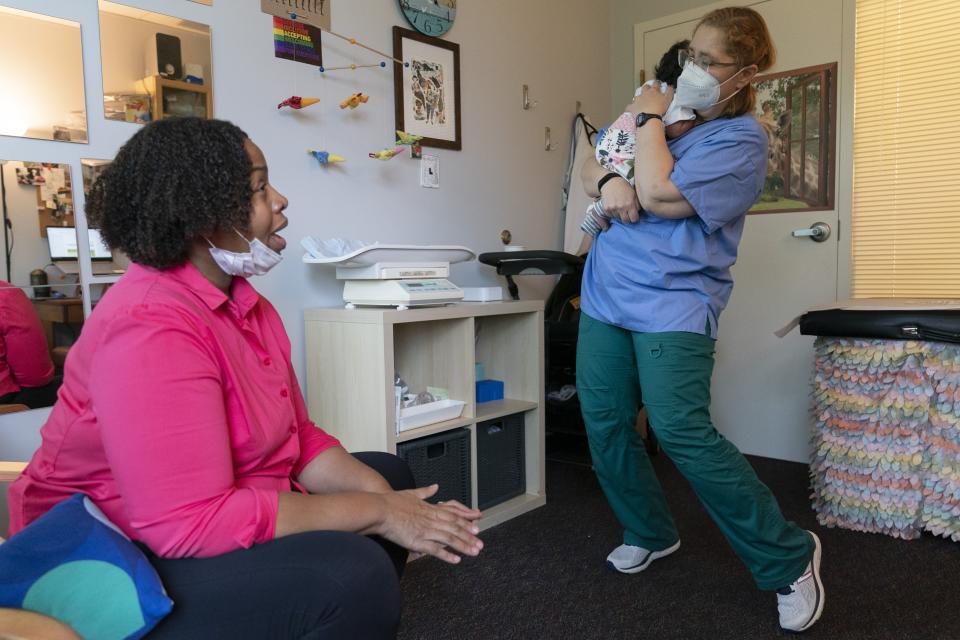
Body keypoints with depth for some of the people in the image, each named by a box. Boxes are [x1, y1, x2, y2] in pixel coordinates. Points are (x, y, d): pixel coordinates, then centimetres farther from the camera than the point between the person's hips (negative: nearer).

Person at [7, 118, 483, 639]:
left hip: (227, 511, 9)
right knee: (350, 572, -30)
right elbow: (191, 523, -32)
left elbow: (299, 435, 2)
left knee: (387, 474, 13)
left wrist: (381, 497, -16)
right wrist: (375, 512, -26)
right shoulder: (151, 326, -26)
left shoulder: (243, 302, 4)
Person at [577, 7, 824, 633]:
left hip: (673, 303, -7)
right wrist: (608, 181, -6)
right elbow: (589, 166, 18)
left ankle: (789, 556, 5)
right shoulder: (666, 111, 16)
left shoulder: (743, 138, -7)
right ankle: (652, 533, 29)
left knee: (682, 430, -16)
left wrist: (650, 120, -5)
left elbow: (660, 195, -19)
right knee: (605, 425, 6)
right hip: (608, 293, 7)